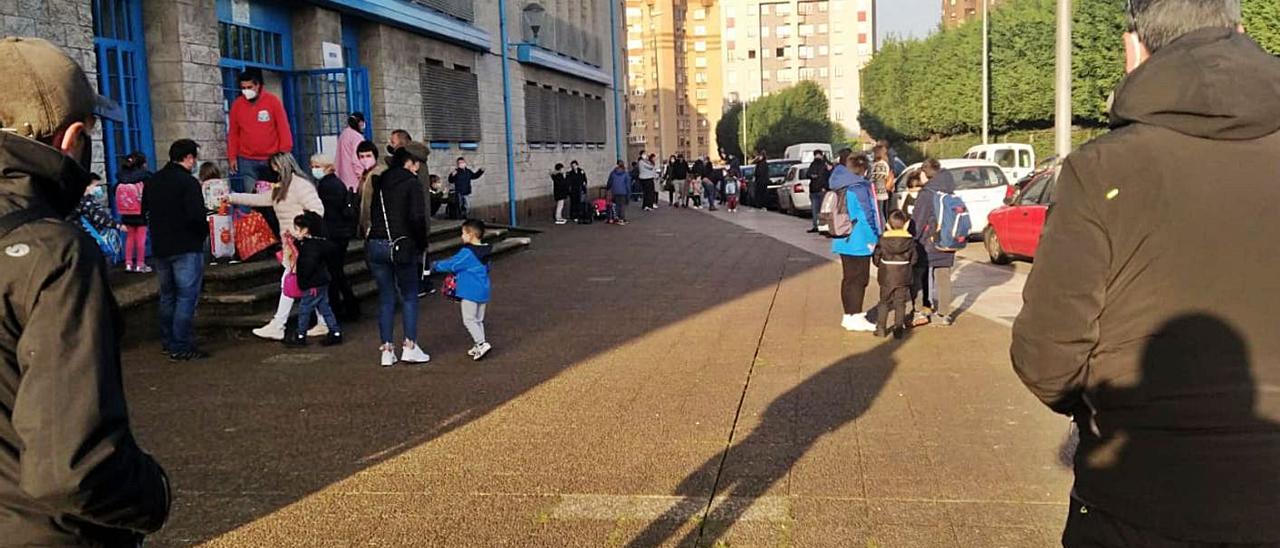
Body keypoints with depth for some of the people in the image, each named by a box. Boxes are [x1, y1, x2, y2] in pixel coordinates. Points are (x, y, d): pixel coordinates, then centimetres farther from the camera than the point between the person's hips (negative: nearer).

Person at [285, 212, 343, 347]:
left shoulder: (310, 246, -21)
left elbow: (308, 266, -28)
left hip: (314, 285, -10)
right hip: (321, 282, 10)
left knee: (304, 310, 1)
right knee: (324, 308, 13)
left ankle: (300, 336, 10)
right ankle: (335, 332, 15)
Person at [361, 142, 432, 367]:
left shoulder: (377, 181, 10)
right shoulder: (411, 183, -8)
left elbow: (363, 212, 11)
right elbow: (417, 218, -15)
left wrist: (368, 237, 16)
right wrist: (421, 244, -3)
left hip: (375, 245, 5)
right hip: (401, 246, -5)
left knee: (385, 298, 11)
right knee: (409, 297, 8)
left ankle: (387, 350, 11)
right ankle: (409, 347, 6)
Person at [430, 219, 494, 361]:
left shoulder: (467, 253, -17)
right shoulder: (485, 251, 8)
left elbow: (452, 264, -11)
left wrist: (436, 266, 5)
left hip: (470, 292, -8)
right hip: (483, 291, 8)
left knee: (469, 320, -1)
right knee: (478, 320, 15)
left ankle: (482, 343, -10)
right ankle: (479, 347, 19)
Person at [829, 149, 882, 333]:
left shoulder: (842, 188, 10)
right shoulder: (860, 189, -16)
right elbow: (866, 216, -18)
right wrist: (873, 238, -10)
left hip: (844, 241, 8)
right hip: (859, 242, -8)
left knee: (849, 278, 15)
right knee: (859, 279, -1)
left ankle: (849, 315, 22)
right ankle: (856, 318, 2)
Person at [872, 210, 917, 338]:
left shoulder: (883, 238, -7)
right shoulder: (910, 240, -5)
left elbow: (876, 258, -3)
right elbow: (913, 259, 0)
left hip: (886, 276, 0)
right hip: (903, 277, 0)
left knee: (884, 302, 10)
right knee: (900, 303, 6)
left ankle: (880, 328, 8)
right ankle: (899, 329, 5)